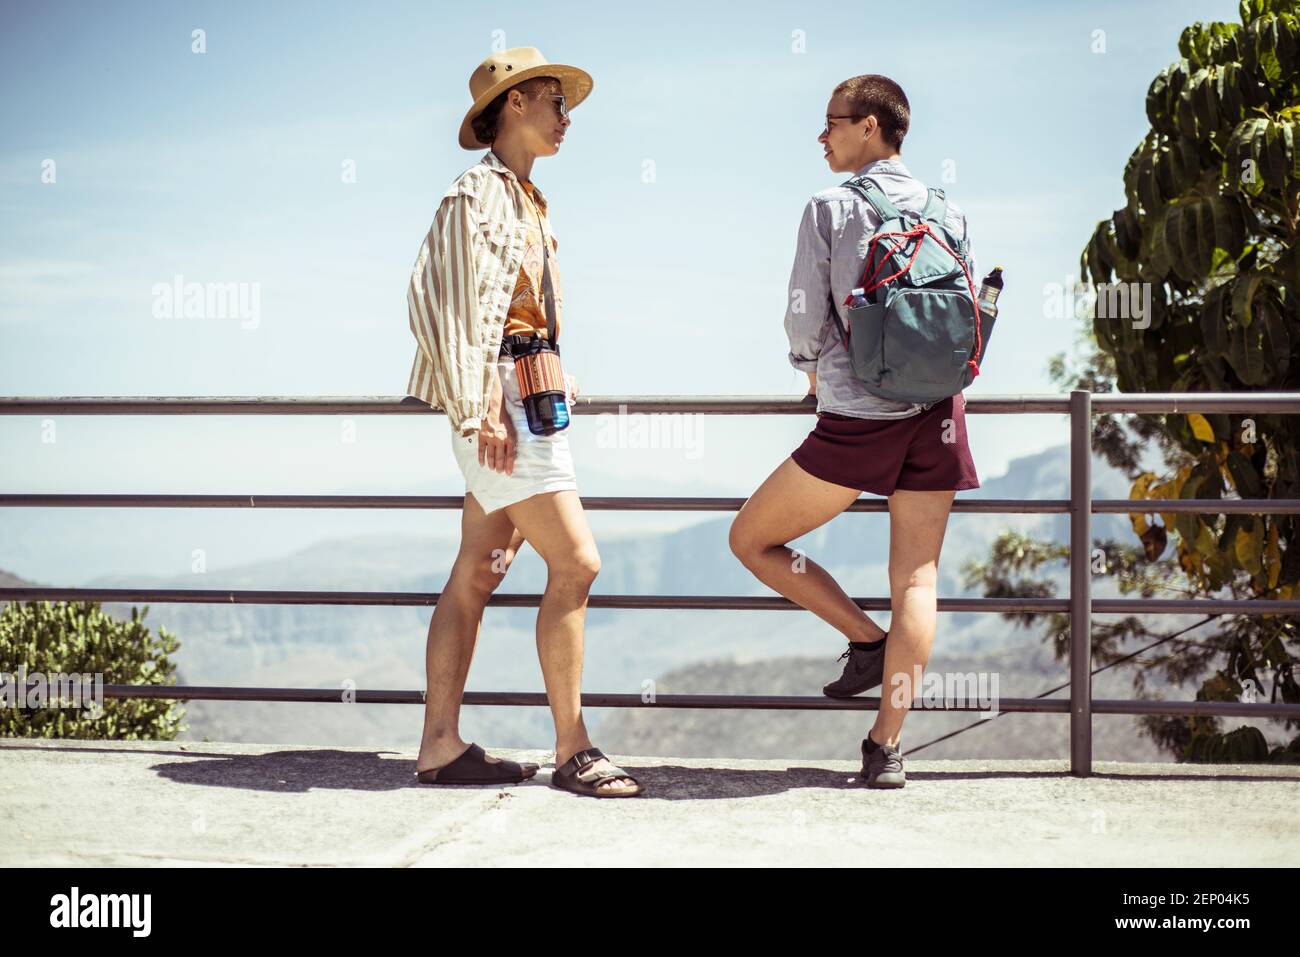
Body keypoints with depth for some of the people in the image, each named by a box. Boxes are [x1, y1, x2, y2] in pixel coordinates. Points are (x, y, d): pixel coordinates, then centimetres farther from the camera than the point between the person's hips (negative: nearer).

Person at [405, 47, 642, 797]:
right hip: (502, 403, -10)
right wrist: (480, 414, -22)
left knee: (479, 571, 8)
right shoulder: (477, 193, -9)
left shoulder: (524, 199, 20)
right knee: (576, 564, -11)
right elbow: (439, 299, -17)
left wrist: (554, 383, 18)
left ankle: (441, 746, 10)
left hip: (528, 400, 10)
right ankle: (573, 750, -7)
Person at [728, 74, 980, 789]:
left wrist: (812, 370, 18)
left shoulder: (829, 209, -3)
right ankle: (887, 746, 1)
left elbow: (804, 322, -3)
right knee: (917, 579, 4)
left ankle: (867, 640, 8)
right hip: (937, 414, 5)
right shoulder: (949, 213, 9)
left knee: (752, 540, 12)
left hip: (856, 421, -5)